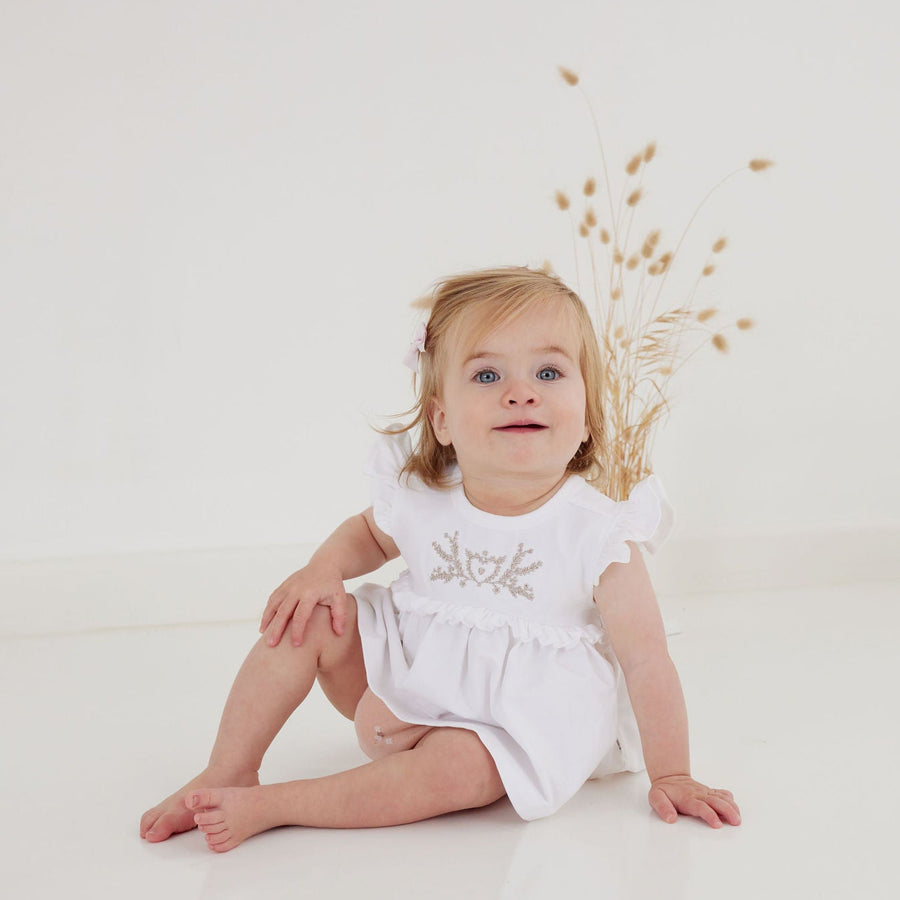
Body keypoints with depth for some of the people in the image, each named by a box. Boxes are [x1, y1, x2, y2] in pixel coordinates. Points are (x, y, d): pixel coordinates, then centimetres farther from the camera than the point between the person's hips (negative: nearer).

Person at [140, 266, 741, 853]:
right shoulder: (422, 498, -10)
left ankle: (267, 807, -22)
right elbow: (371, 533, 15)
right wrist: (325, 568, -6)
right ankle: (228, 774, 0)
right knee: (307, 619, -10)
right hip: (405, 680, 4)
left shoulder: (597, 534, -21)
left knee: (457, 770, -32)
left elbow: (646, 659, -16)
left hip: (515, 714, -4)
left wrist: (671, 777, -14)